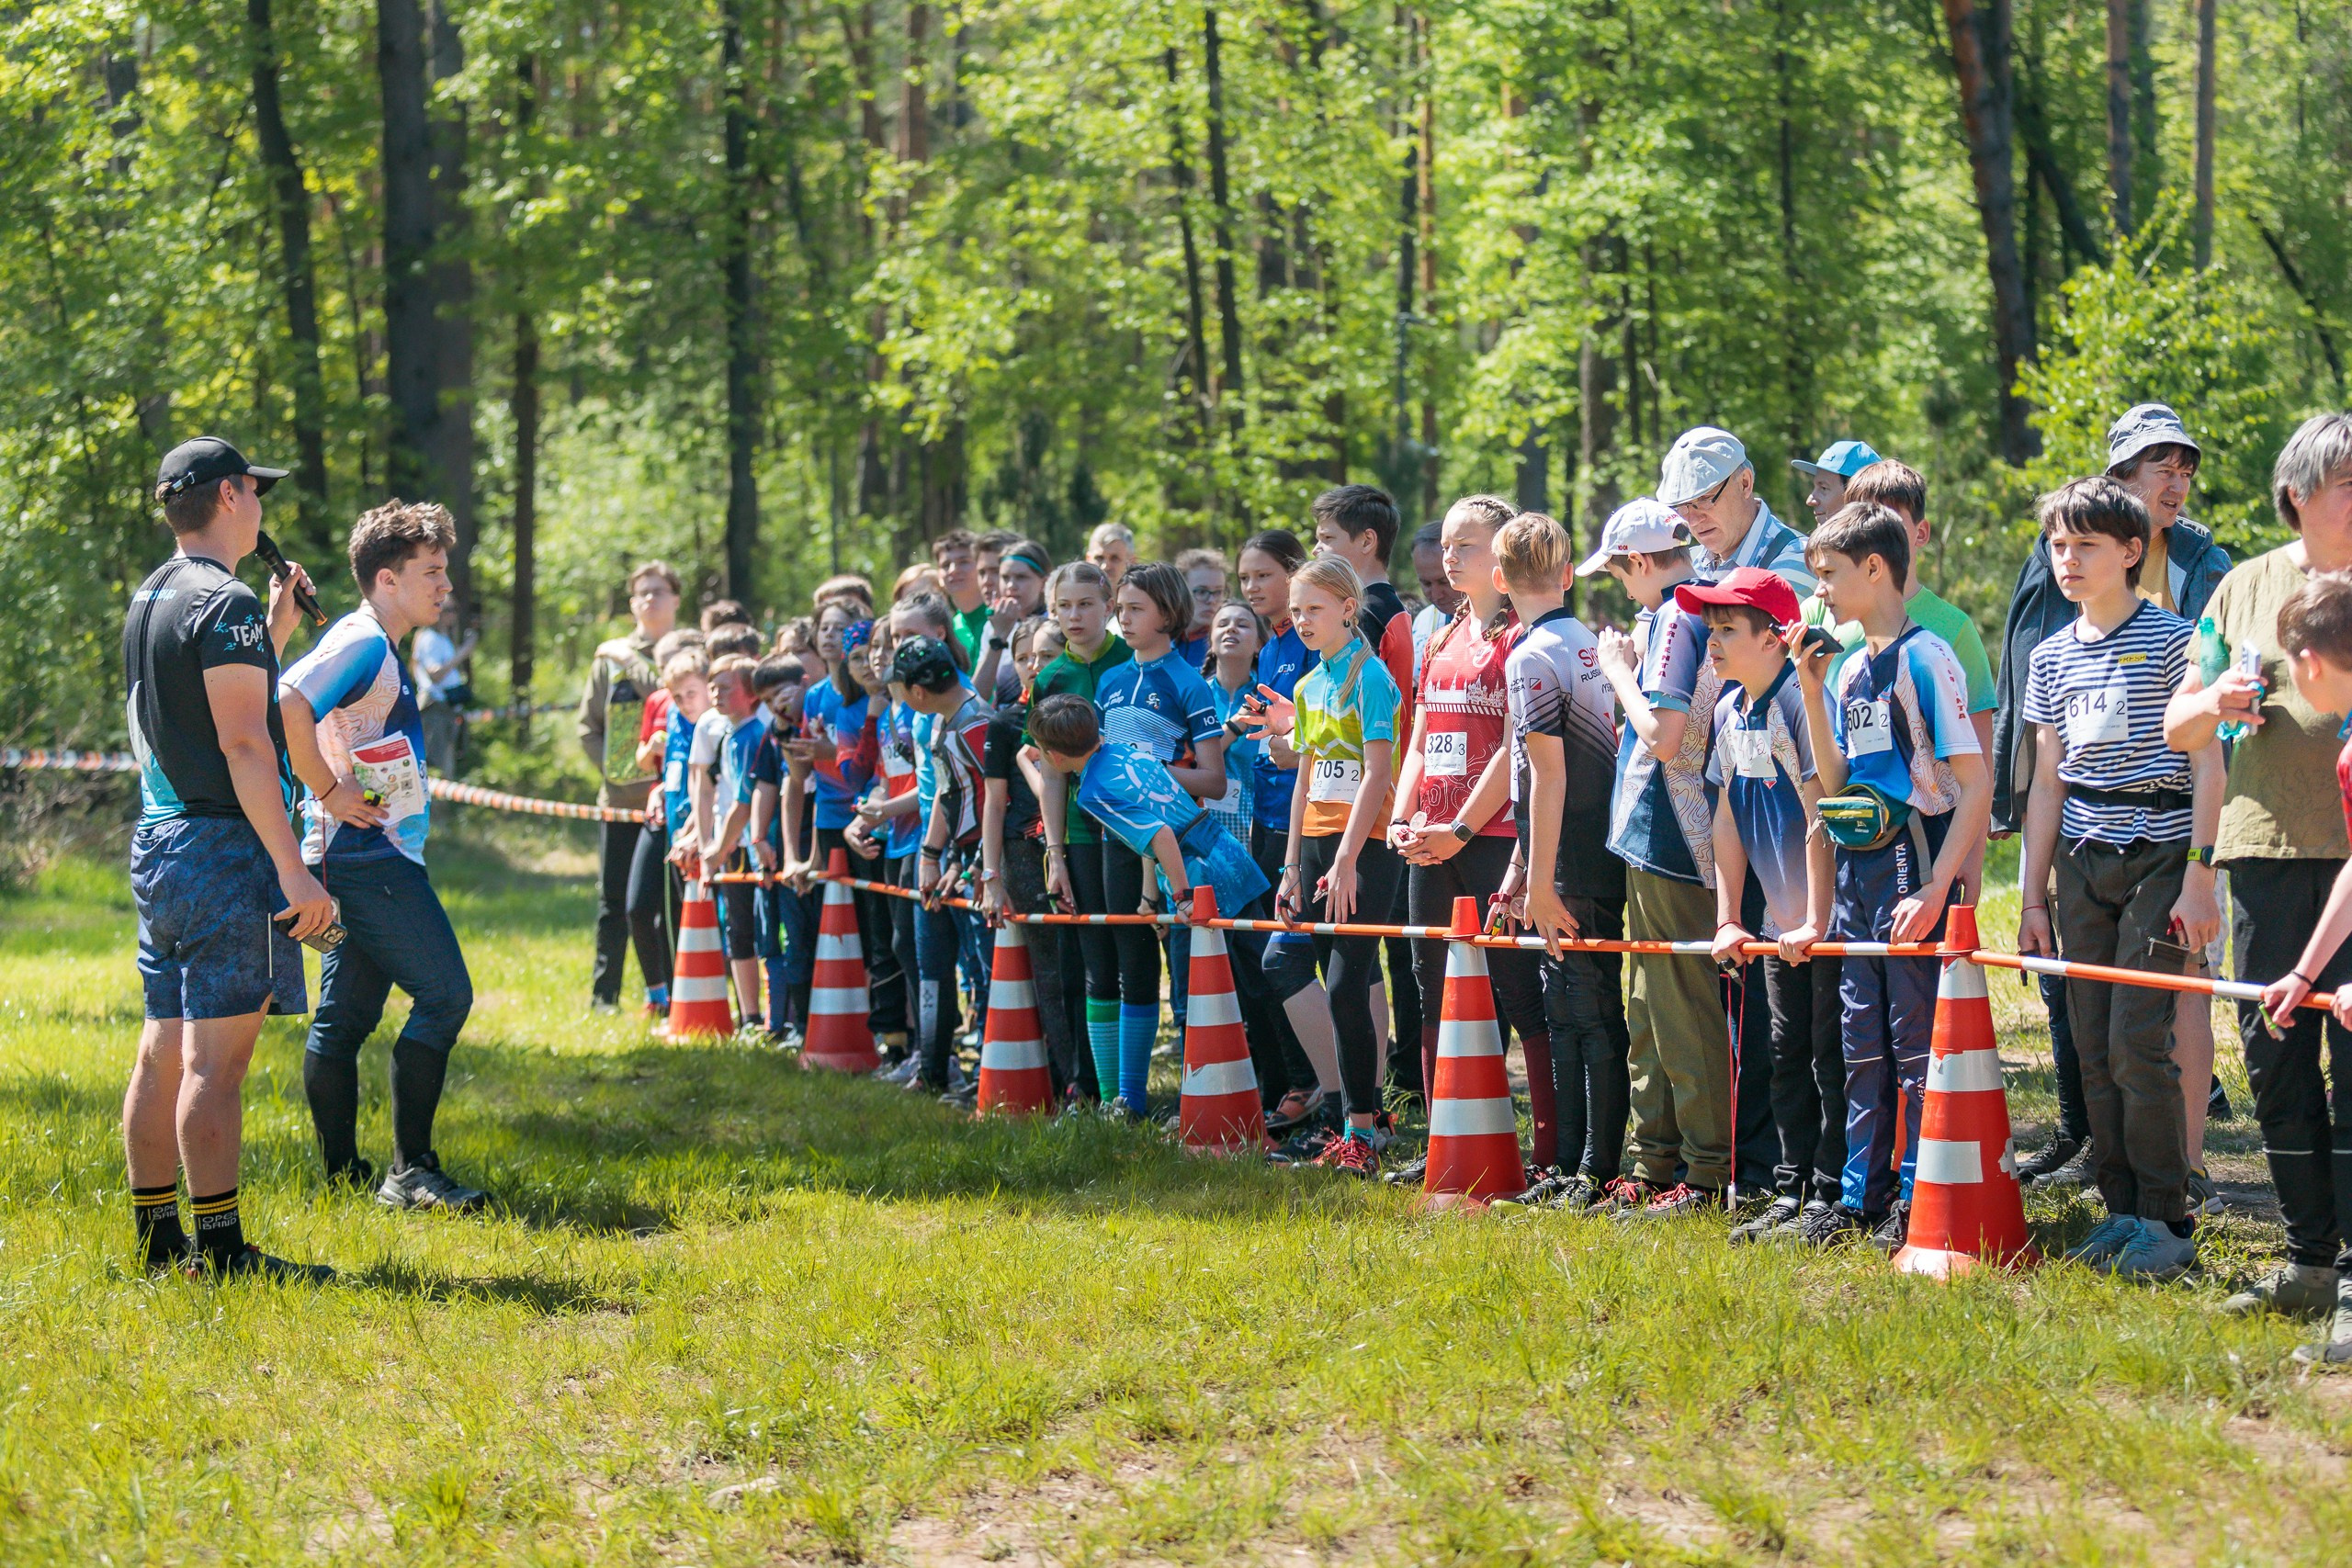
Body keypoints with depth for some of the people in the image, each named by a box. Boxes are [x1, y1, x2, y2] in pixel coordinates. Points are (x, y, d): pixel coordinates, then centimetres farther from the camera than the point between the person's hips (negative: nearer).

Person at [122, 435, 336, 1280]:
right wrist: (292, 867, -21)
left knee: (164, 1049, 11)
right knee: (216, 1055, -10)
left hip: (156, 841, 9)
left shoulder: (149, 599, 16)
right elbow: (243, 743, -20)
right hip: (222, 846, -9)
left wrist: (272, 633, 23)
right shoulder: (226, 603, -13)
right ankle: (221, 1248, -11)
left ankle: (158, 1237, 15)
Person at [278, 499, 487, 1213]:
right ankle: (411, 1169, -10)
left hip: (361, 857, 10)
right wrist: (329, 792, -22)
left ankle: (344, 1174, 12)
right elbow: (286, 702, -29)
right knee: (445, 995, -10)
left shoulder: (377, 648, 18)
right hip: (371, 854, -10)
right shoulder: (363, 642, -14)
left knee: (346, 1015, 10)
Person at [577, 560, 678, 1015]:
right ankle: (603, 996, 12)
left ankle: (663, 994, 0)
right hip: (617, 797, 4)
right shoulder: (609, 656, 14)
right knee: (611, 902, 6)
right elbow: (587, 723, 14)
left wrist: (630, 660, -7)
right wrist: (612, 766, 0)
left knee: (648, 902, -9)